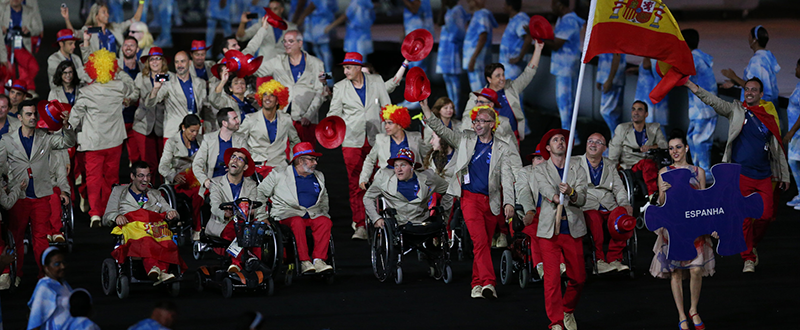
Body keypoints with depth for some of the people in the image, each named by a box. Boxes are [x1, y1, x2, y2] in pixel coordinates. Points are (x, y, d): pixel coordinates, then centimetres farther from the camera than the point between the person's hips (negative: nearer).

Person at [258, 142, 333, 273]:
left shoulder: (319, 177, 23)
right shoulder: (280, 175, 8)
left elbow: (324, 199, 35)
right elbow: (260, 193, 12)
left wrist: (324, 212, 17)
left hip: (313, 214, 4)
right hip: (288, 215, -4)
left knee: (325, 222, -29)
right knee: (297, 222, -39)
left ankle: (319, 260, -36)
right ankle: (304, 262, -41)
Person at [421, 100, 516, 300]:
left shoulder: (502, 150, 6)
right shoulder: (466, 140, 9)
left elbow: (507, 178, -1)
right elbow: (441, 130, 5)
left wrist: (509, 203, -14)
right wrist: (425, 108, -7)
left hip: (492, 201, 1)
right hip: (471, 198, -1)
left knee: (485, 243, 6)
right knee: (480, 240, -17)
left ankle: (477, 285, 17)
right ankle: (488, 283, -26)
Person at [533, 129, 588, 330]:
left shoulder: (577, 170, 9)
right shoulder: (540, 171, 6)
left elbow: (582, 199, -4)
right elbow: (547, 190, -14)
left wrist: (571, 192, -25)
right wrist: (557, 199, -33)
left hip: (573, 230, 2)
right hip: (549, 230, -2)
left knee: (578, 277, 5)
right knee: (552, 278, -8)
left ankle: (568, 311, 30)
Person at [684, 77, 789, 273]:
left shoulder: (770, 116, 9)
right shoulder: (736, 111, 3)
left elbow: (778, 149, 14)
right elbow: (713, 102, -10)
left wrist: (784, 176, 15)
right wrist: (690, 85, -24)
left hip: (764, 175, 2)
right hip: (741, 174, -2)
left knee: (766, 216, -2)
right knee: (745, 218, -3)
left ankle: (752, 245, 25)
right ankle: (748, 258, 7)